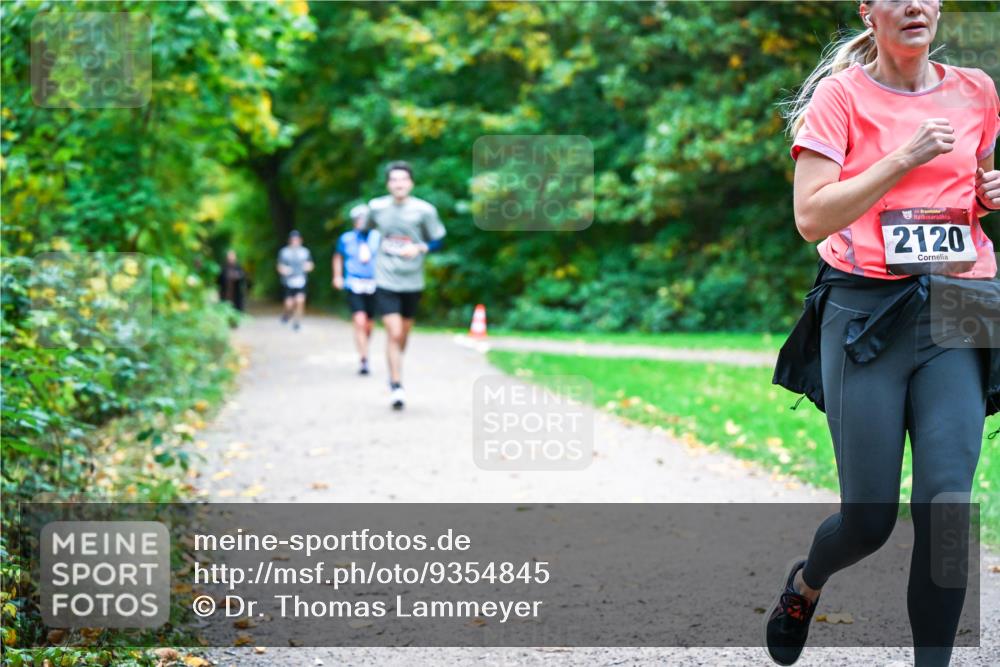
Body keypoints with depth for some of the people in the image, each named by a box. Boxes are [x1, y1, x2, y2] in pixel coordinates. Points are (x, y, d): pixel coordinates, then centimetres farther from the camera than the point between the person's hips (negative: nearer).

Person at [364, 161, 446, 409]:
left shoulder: (424, 210, -9)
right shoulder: (376, 207, -4)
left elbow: (438, 240, -1)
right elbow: (365, 230, 18)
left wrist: (419, 248, -17)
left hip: (412, 282, 1)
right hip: (386, 281, -1)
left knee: (403, 334, 14)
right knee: (394, 333, -13)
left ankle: (394, 374, 40)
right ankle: (396, 387, -6)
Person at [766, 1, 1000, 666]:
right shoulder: (841, 95, -2)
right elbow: (811, 217, -11)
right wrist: (904, 158, -17)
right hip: (867, 310, -3)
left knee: (946, 504, -11)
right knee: (870, 520, 1)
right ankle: (805, 582, 36)